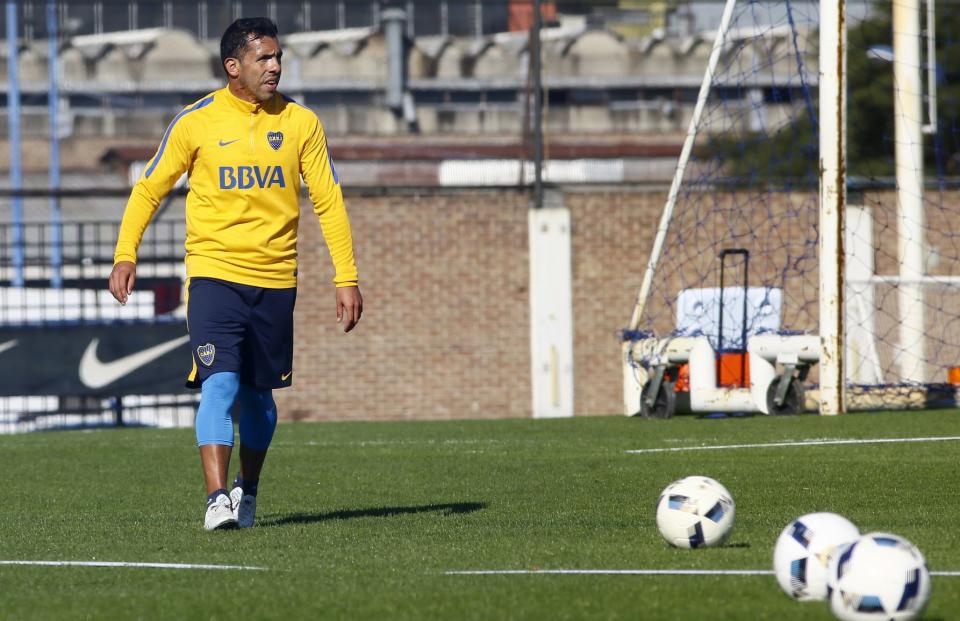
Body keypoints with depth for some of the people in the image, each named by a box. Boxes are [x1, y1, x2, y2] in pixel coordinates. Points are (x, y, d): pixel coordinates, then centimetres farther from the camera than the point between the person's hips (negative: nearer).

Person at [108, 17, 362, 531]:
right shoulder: (196, 121, -2)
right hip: (213, 273, -2)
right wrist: (125, 254, -5)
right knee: (220, 383, -17)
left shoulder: (300, 123, 3)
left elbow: (328, 201, 7)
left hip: (275, 280, 2)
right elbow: (149, 188, 7)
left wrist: (346, 277, 1)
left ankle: (247, 491, 31)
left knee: (257, 394, 11)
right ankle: (217, 499, -21)